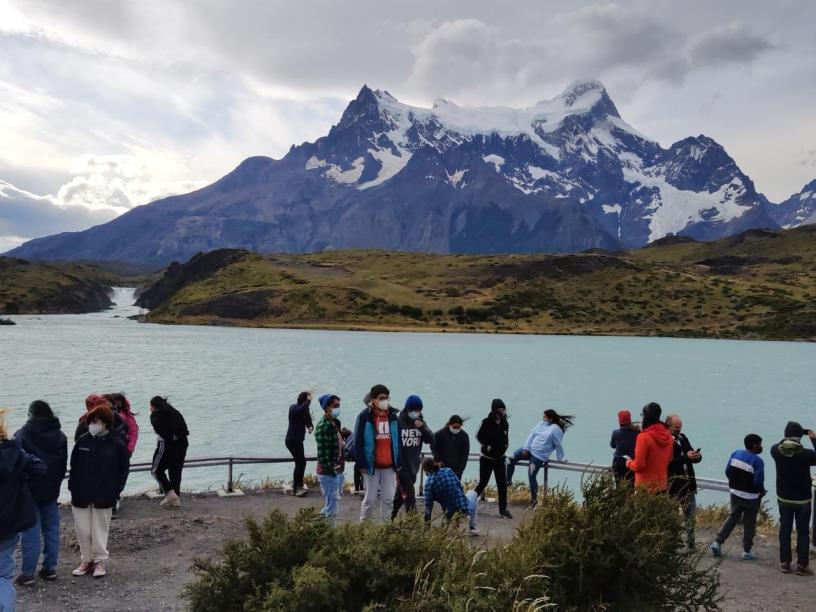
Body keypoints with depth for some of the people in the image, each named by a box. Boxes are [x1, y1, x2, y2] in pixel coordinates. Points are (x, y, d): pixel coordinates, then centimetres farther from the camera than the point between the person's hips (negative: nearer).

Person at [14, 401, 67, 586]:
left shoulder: (22, 435, -14)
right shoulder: (60, 436, 4)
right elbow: (64, 465, 9)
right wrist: (55, 484, 16)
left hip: (29, 490, -5)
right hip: (51, 490, 5)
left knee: (31, 532, -1)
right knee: (51, 529, 11)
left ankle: (27, 573, 4)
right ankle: (50, 568, 16)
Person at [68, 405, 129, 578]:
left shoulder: (117, 445, -7)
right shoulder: (83, 440, 0)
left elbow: (124, 468, -1)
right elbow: (73, 464, 6)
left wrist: (116, 490, -6)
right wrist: (72, 485, 0)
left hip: (103, 496, -3)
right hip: (81, 494, 3)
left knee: (100, 528, 7)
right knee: (82, 529, 9)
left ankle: (100, 561, 20)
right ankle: (87, 560, 24)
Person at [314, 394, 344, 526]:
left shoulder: (335, 423, 12)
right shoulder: (323, 426, -17)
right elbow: (322, 453, -20)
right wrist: (330, 470, -19)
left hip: (337, 471, 9)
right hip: (328, 473, -9)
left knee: (332, 505, 19)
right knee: (333, 509, -4)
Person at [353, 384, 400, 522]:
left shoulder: (393, 416, 7)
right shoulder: (364, 416, -7)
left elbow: (398, 441, 10)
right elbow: (358, 442, -7)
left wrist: (398, 463, 7)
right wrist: (361, 464, -11)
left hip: (389, 466, 4)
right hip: (371, 465, -4)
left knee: (389, 499, 6)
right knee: (370, 498, 5)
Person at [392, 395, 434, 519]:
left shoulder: (420, 422, 6)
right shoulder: (398, 422, -12)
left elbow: (431, 440, -2)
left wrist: (422, 428, -20)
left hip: (414, 465, 6)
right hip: (402, 465, -6)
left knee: (401, 494, 16)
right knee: (409, 495, -7)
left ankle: (391, 518, 29)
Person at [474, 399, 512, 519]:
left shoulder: (505, 424, -1)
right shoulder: (486, 422, -15)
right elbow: (478, 436, -5)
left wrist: (505, 444, -5)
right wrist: (486, 445, -17)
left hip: (499, 458, 4)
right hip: (486, 458, -4)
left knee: (502, 484, -1)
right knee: (483, 482, 5)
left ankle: (503, 509, 8)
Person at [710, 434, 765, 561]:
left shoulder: (735, 454, -1)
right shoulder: (757, 461, -19)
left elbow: (727, 471, 2)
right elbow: (758, 481, -20)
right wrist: (762, 491, 1)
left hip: (735, 493, 5)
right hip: (751, 497, -5)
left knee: (732, 517, 16)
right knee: (749, 523, 8)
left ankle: (717, 542, 7)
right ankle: (747, 551, 15)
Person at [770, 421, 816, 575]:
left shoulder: (776, 450, -11)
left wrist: (787, 440, 8)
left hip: (783, 499, 3)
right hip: (802, 500, -3)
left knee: (785, 530, 12)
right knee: (803, 533, 9)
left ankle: (785, 563, 15)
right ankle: (802, 565, 11)